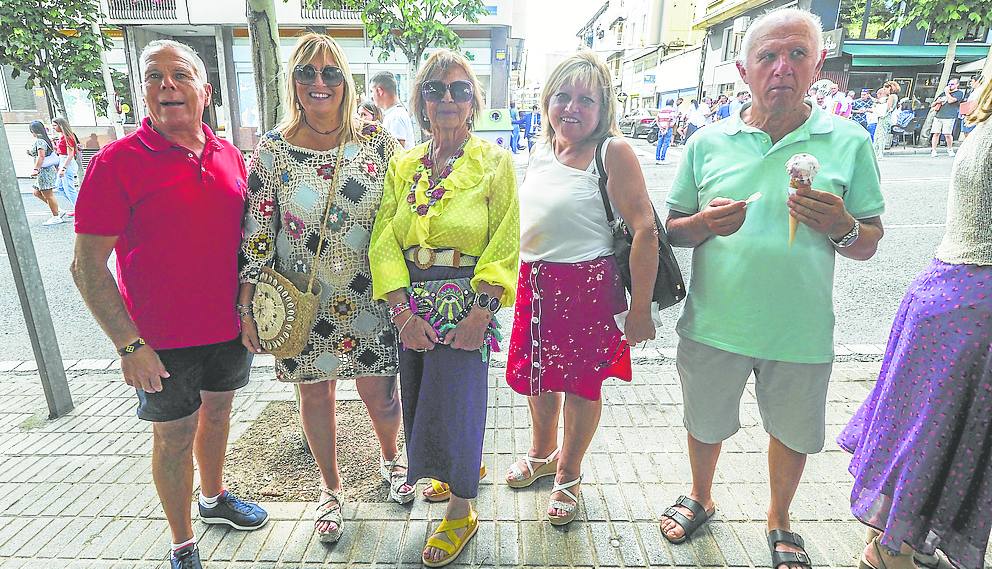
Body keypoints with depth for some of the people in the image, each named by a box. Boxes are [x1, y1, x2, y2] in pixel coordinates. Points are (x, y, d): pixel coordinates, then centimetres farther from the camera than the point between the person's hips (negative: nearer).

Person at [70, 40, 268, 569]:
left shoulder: (229, 156, 2)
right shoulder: (116, 162, -13)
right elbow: (87, 266, -12)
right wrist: (129, 344, -16)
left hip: (229, 327, 5)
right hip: (162, 341, -4)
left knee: (217, 411, 22)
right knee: (174, 436, 10)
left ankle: (213, 497, 47)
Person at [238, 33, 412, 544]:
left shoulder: (378, 141, -3)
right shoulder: (272, 148, -4)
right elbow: (256, 233, -2)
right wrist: (247, 308, -3)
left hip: (370, 301, 0)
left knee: (380, 391, 9)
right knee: (315, 393, 14)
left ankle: (389, 457, 44)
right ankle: (330, 487, 40)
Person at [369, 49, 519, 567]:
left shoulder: (494, 160, -3)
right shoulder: (402, 165, 7)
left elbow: (505, 244, -8)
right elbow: (385, 240, 1)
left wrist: (481, 312, -16)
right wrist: (402, 311, -10)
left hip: (467, 305, -4)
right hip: (412, 305, 5)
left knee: (454, 403, 0)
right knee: (423, 402, 14)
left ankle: (461, 510, 25)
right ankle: (465, 467, 44)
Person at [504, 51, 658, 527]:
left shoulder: (613, 152, -14)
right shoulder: (541, 148, 8)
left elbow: (645, 228, -18)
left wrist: (640, 307, -19)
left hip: (589, 284, -6)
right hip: (535, 281, 7)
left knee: (582, 382, 10)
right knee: (536, 373, 19)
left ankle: (568, 475, 34)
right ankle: (542, 452, 47)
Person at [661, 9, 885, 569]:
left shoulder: (849, 141, -3)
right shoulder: (708, 143, -1)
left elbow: (869, 244, 1)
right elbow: (672, 229, 3)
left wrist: (841, 225, -22)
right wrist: (705, 223, -19)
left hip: (800, 331, 0)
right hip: (713, 326, 0)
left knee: (795, 432, 19)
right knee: (706, 423, 19)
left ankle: (780, 521, 49)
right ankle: (701, 498, 50)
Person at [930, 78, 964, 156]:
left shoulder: (959, 93, 9)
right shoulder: (944, 93, 25)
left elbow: (951, 100, -10)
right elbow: (932, 105, 26)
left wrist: (947, 92, 2)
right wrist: (937, 101, 4)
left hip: (949, 117, -5)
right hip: (938, 116, 5)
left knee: (947, 134, -9)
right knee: (936, 133, -4)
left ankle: (950, 149, 9)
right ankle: (933, 150, -1)